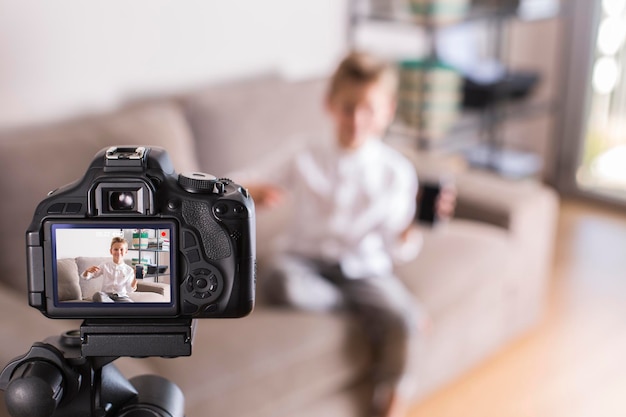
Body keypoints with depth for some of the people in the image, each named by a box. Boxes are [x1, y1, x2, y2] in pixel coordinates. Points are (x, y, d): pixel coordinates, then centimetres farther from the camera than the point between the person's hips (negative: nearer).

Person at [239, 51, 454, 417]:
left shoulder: (396, 171, -2)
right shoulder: (306, 161, -1)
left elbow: (399, 248, -4)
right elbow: (240, 187, 1)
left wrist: (416, 227, -26)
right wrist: (255, 193, -23)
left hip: (365, 269, -1)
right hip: (308, 260, 1)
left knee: (401, 321, -30)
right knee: (283, 284, -34)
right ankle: (360, 306, -11)